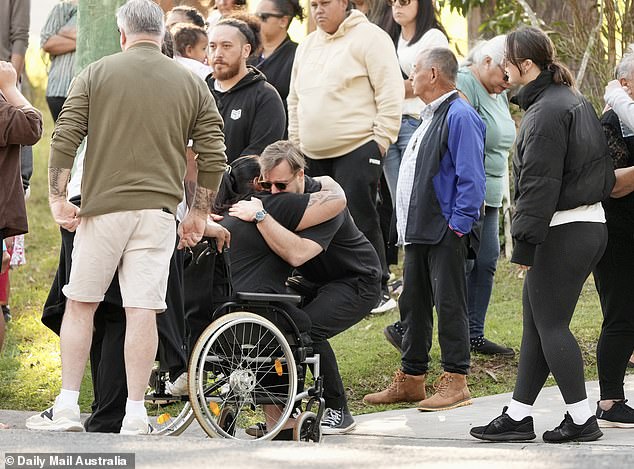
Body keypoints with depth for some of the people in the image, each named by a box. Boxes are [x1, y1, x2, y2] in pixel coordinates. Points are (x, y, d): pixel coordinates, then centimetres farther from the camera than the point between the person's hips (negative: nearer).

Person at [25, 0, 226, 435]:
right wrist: (200, 213, 14)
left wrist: (58, 196, 1)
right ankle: (135, 415, -1)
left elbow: (64, 138, -4)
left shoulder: (97, 74, 3)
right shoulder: (192, 84, 8)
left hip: (102, 207, -1)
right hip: (158, 211, 1)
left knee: (80, 304, 9)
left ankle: (67, 407, 7)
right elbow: (214, 156, 6)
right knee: (143, 311, 0)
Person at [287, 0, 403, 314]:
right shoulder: (308, 45, 17)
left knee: (361, 219, -9)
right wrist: (296, 141, 19)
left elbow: (390, 92, -10)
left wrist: (381, 138, -13)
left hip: (357, 149, -7)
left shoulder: (369, 38, -6)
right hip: (312, 155, 7)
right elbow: (295, 99, 25)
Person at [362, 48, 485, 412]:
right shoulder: (430, 117, 18)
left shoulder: (460, 116, -13)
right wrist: (408, 225, 19)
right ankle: (411, 379, 20)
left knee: (449, 305, -4)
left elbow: (471, 178, -19)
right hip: (419, 231, 10)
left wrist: (457, 225, -20)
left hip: (446, 234, -10)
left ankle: (455, 382, 1)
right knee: (413, 303, 13)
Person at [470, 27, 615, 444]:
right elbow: (603, 171, 19)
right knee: (537, 323, 12)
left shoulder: (546, 112, -16)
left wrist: (524, 243, -16)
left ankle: (581, 419, 1)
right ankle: (518, 417, 16)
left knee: (550, 326, -2)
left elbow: (539, 185, -19)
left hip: (563, 233, -10)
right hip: (591, 225, 10)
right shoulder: (575, 102, 15)